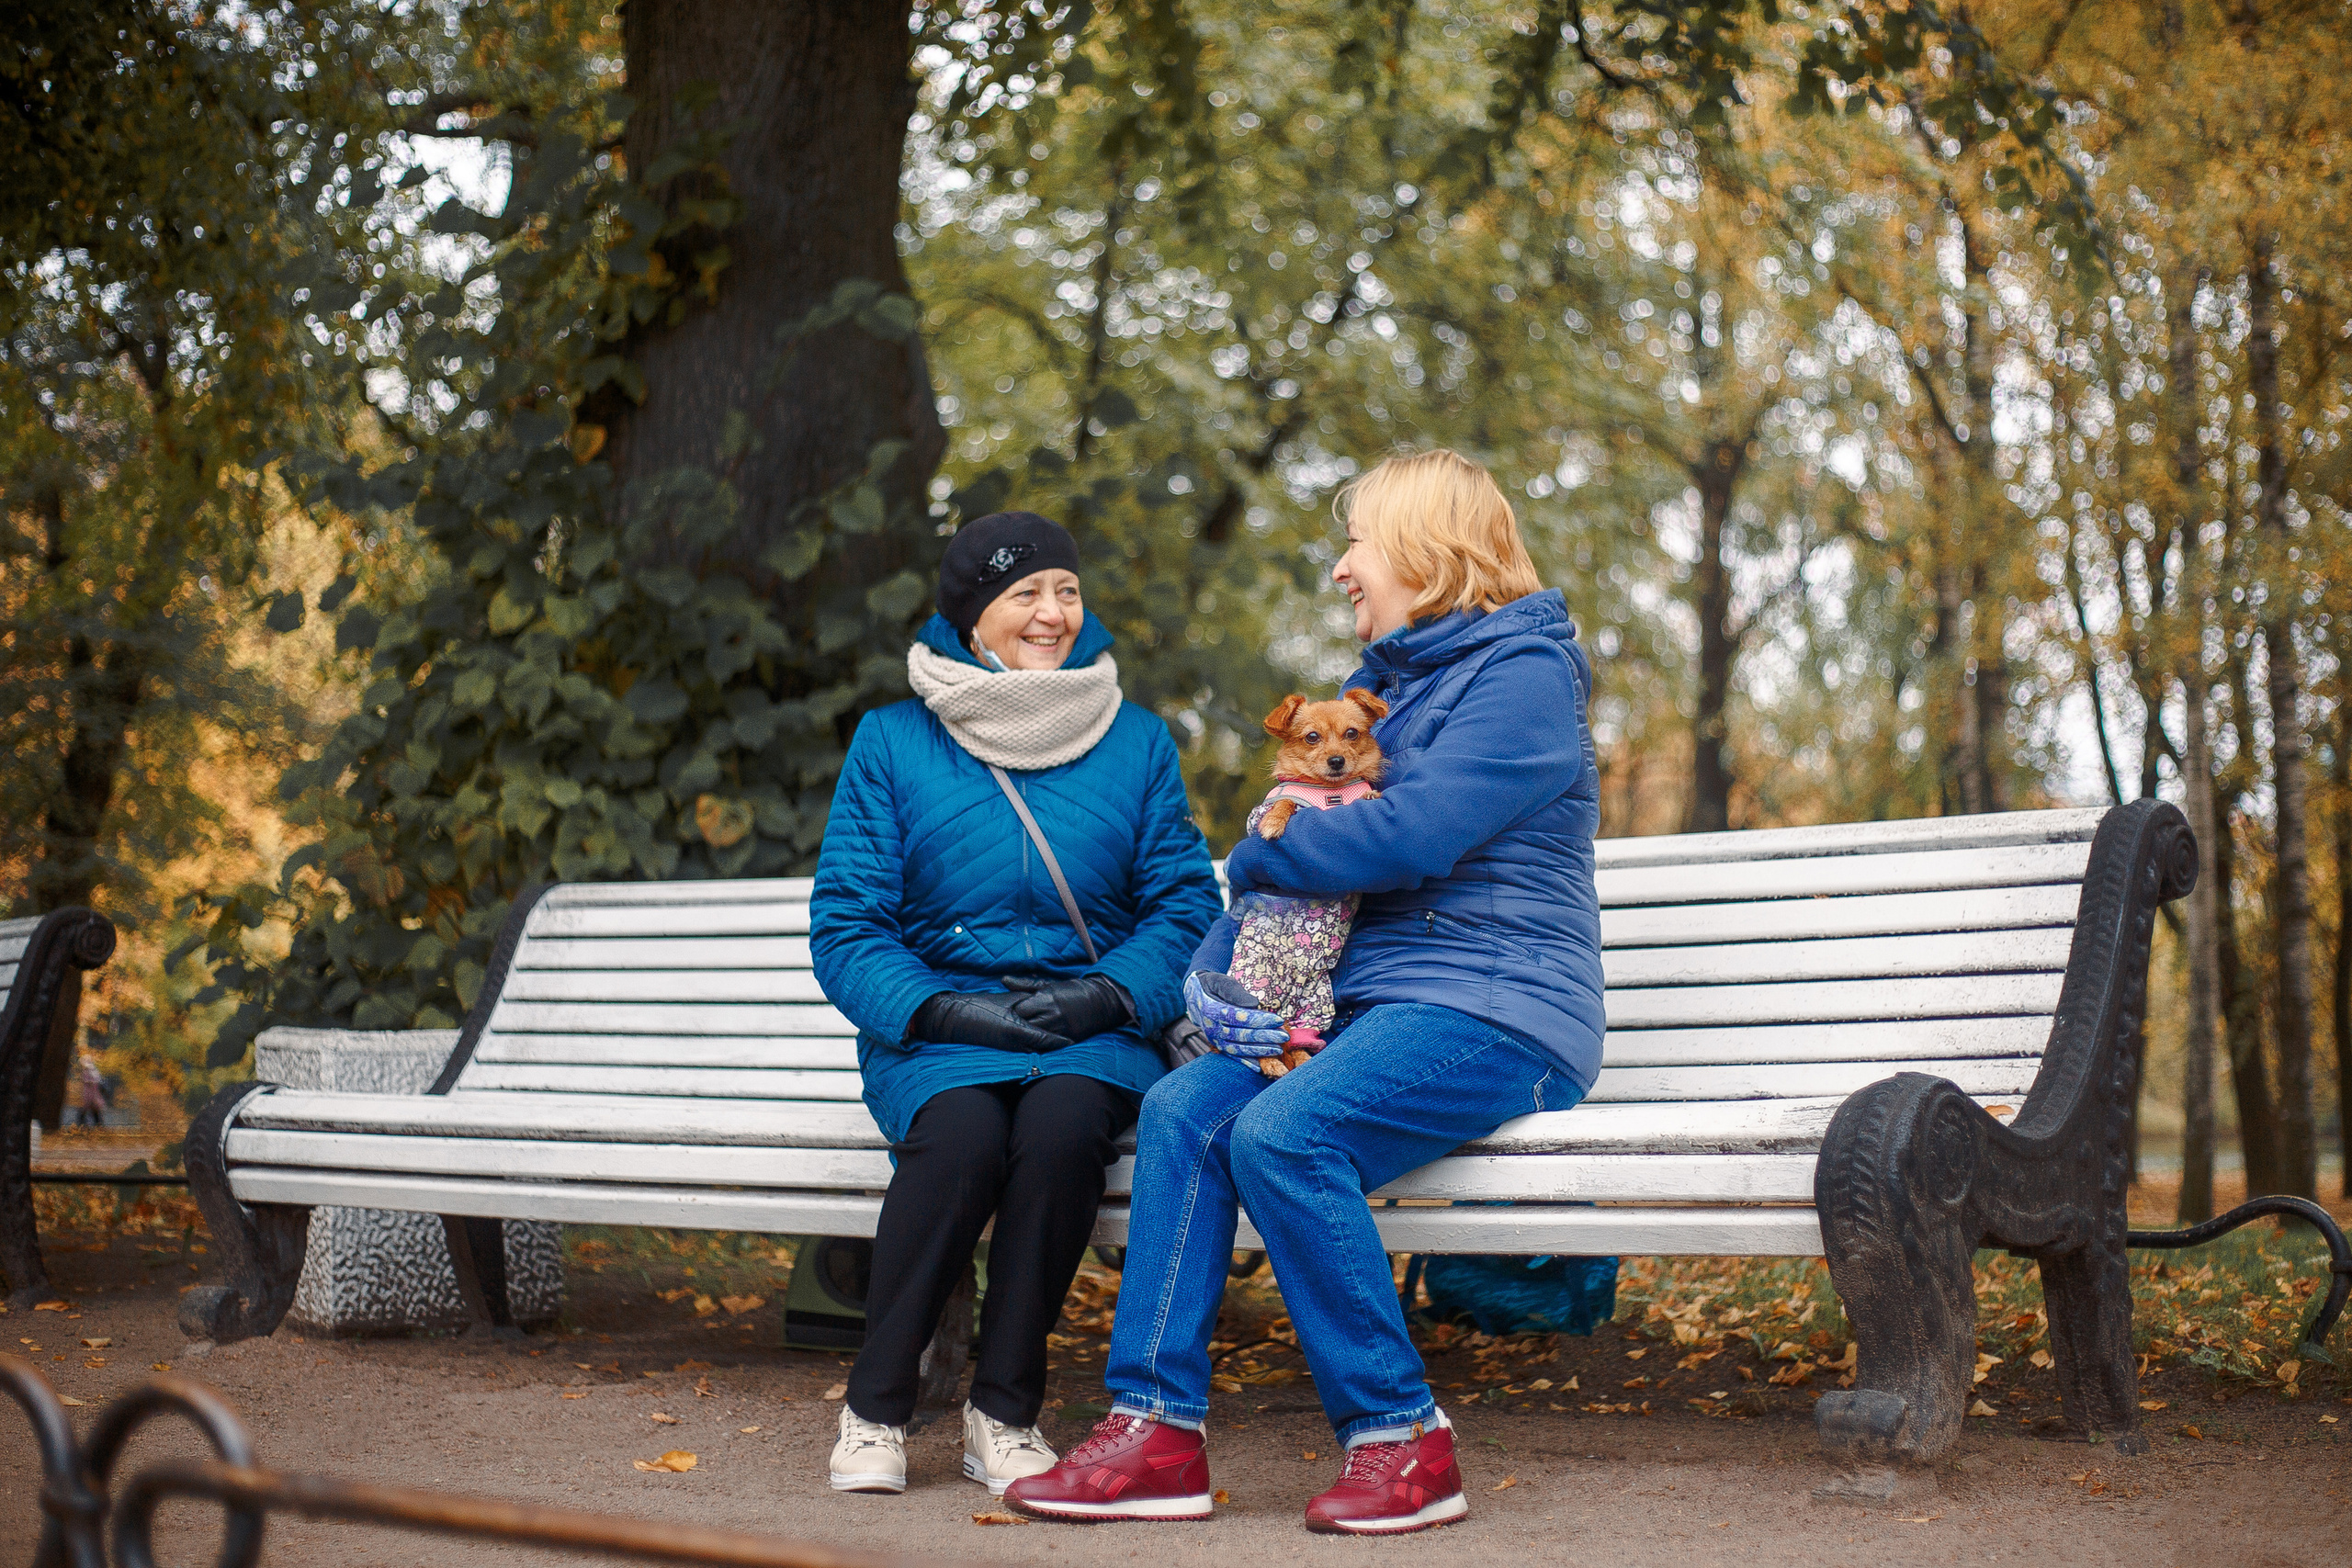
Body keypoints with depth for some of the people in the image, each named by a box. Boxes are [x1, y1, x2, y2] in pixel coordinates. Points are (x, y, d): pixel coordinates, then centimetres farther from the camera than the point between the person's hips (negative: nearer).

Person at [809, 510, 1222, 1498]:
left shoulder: (1136, 741, 11)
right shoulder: (893, 743, 6)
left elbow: (1185, 905, 7)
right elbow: (844, 925, 1)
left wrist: (1109, 994, -13)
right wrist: (945, 1010, -16)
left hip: (1093, 1031, 1)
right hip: (937, 1028, -1)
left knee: (1065, 1122, -34)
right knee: (962, 1134, -35)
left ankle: (1004, 1413, -19)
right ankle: (875, 1409, -17)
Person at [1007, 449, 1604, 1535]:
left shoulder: (1521, 675, -7)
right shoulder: (1382, 681, 22)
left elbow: (1409, 837, -20)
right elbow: (1312, 845, 21)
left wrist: (1255, 859, -4)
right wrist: (1218, 969, 3)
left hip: (1494, 1013, -8)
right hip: (1371, 1003, 8)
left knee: (1283, 1132, -30)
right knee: (1182, 1110, -16)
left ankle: (1401, 1440, -18)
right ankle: (1158, 1427, -17)